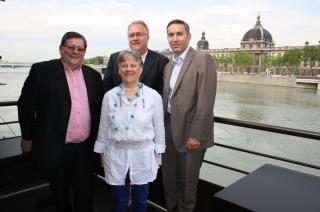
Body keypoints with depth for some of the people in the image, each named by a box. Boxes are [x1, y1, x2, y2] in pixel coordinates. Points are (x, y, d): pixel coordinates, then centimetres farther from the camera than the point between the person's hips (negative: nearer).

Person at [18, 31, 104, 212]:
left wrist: (99, 140, 10)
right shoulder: (42, 70, -6)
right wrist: (27, 137, 1)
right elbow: (26, 105, -3)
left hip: (85, 149, 3)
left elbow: (100, 108, 10)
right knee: (60, 193, 19)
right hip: (55, 148, -2)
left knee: (86, 195, 13)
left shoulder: (93, 75, 5)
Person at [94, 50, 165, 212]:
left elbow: (159, 128, 0)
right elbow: (103, 128, 4)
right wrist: (101, 152, 8)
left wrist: (158, 154, 3)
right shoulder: (109, 96, -4)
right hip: (116, 155, 1)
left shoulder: (154, 96, -7)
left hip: (143, 155, 0)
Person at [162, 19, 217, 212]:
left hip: (191, 131, -6)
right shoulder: (169, 65, 12)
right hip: (169, 129, 7)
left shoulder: (203, 59, -11)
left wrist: (195, 135, -18)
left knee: (187, 179, 12)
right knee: (169, 177, 18)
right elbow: (167, 99, 12)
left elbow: (205, 102, -17)